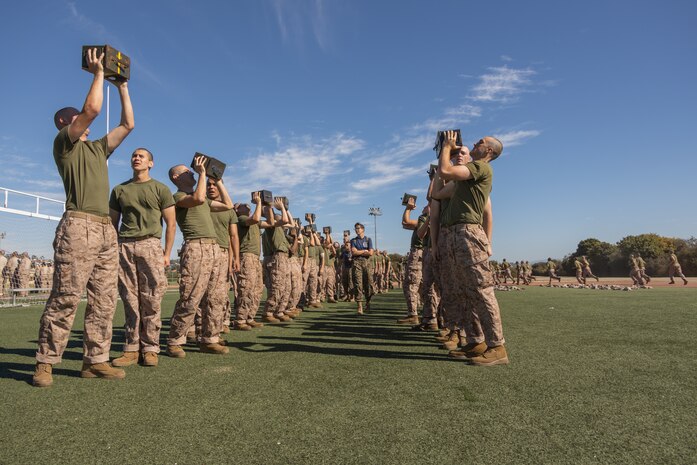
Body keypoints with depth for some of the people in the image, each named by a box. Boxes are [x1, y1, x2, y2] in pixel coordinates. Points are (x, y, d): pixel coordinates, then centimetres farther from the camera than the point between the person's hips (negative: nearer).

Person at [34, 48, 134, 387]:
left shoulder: (98, 148, 28)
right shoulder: (63, 143, 8)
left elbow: (128, 124, 26)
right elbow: (93, 109, -6)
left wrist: (122, 86, 28)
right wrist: (98, 73, 7)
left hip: (106, 230, 7)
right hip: (79, 226, -7)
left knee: (104, 301, 2)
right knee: (65, 298, -9)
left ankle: (95, 360, 5)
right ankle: (45, 363, 0)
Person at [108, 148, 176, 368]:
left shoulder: (160, 189, 9)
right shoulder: (119, 189, 18)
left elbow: (171, 223, 5)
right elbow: (112, 223, 19)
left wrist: (167, 253, -3)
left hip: (150, 245, -2)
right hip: (124, 246, 3)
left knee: (151, 300, -4)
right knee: (130, 300, 1)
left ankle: (150, 349, 2)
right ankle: (131, 348, 8)